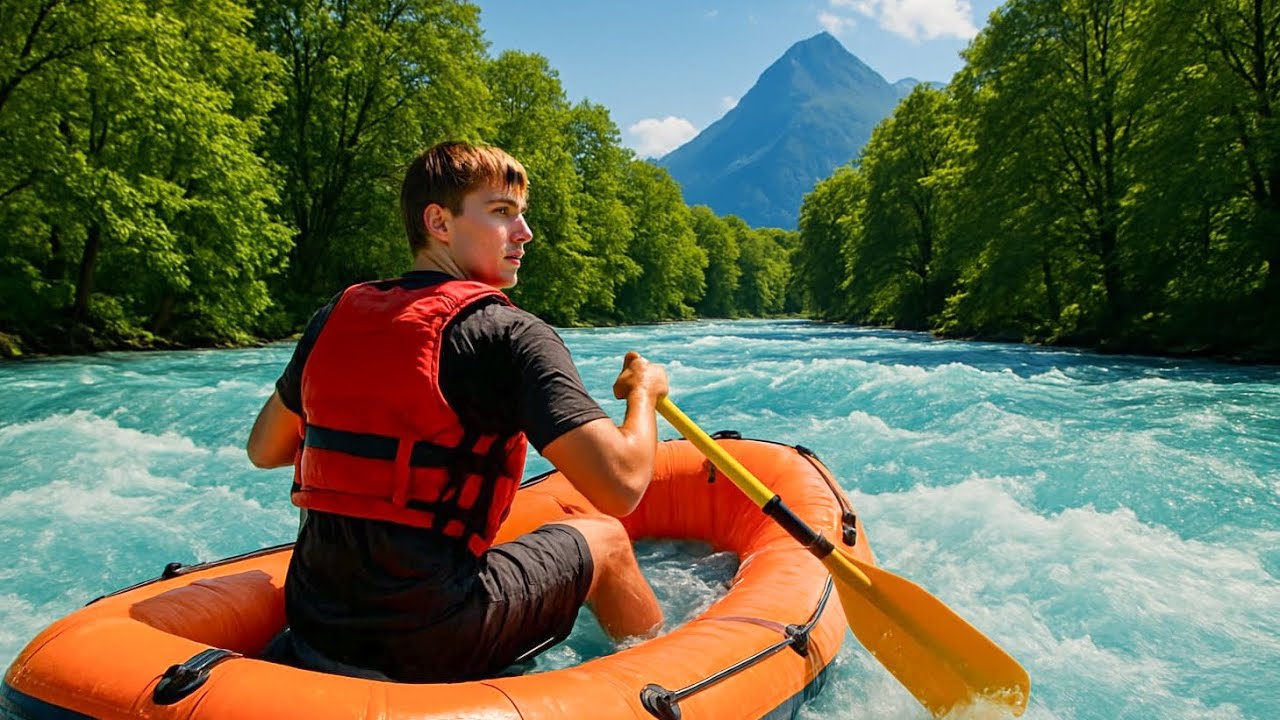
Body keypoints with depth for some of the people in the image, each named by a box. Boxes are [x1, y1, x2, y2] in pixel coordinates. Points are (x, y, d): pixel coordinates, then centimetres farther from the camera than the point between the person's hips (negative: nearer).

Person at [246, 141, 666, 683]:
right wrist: (644, 391, -2)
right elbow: (620, 487, -21)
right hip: (431, 646, -6)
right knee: (604, 538, 18)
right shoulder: (510, 335, -15)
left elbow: (262, 450, 16)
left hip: (312, 626, 6)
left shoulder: (336, 317, 4)